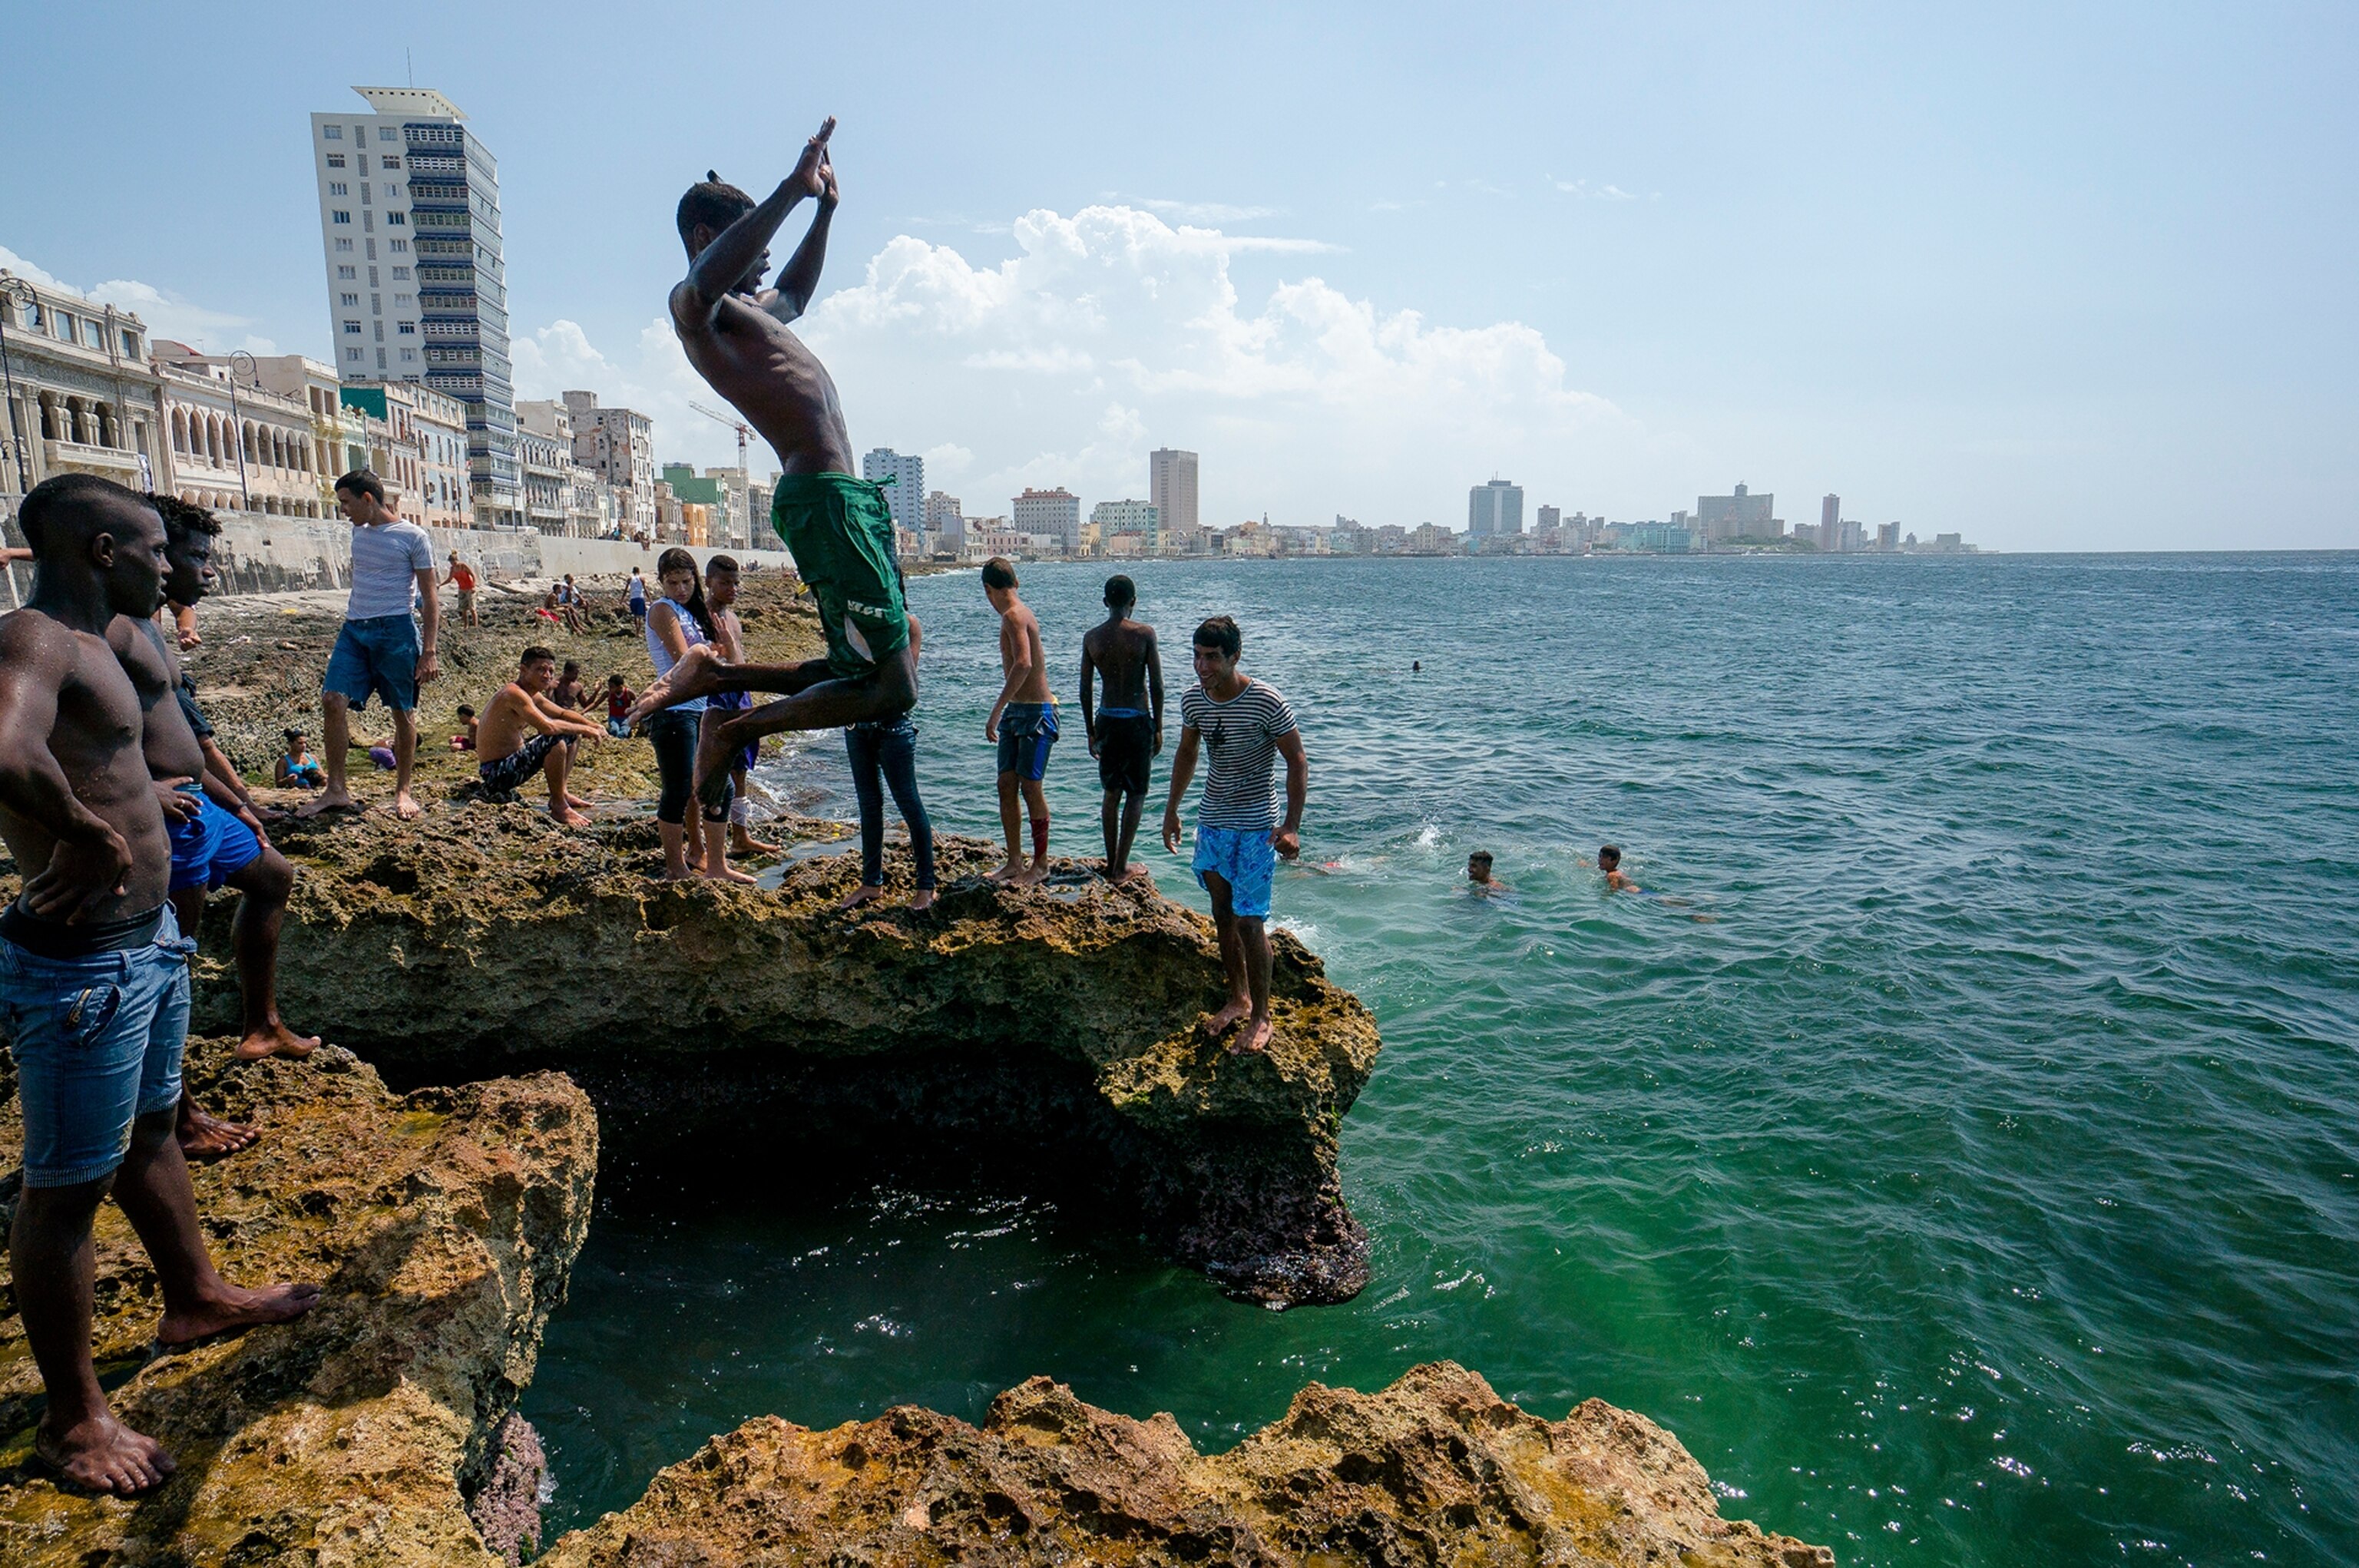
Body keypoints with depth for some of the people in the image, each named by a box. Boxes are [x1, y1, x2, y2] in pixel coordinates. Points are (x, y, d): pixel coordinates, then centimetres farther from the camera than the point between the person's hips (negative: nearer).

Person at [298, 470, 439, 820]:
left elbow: (430, 599, -4)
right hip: (354, 629, 6)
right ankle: (336, 791, -4)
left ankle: (403, 792, 13)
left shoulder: (413, 537, -4)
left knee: (403, 711, 2)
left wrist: (429, 651, -10)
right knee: (333, 699, -8)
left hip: (395, 630, -6)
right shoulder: (358, 532, 14)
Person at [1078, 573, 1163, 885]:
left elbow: (1085, 689, 5)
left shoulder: (1092, 637, 1)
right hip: (1137, 720, -4)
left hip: (1106, 720, 4)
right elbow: (1157, 686, -9)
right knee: (1136, 794, 6)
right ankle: (1120, 868, 6)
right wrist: (1158, 728, 1)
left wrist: (1091, 731, 14)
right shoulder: (1144, 633, -9)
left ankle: (1112, 862, 21)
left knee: (1111, 793, 17)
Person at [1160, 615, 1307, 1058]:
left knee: (1248, 921, -5)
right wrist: (1171, 810, 18)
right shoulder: (1192, 698, -1)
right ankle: (1237, 999, 29)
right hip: (1211, 821, 6)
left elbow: (1297, 763, -12)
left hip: (1255, 827, -6)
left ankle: (1260, 1017, 9)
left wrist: (1291, 826, -18)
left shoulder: (1266, 701, -18)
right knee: (1222, 914, 13)